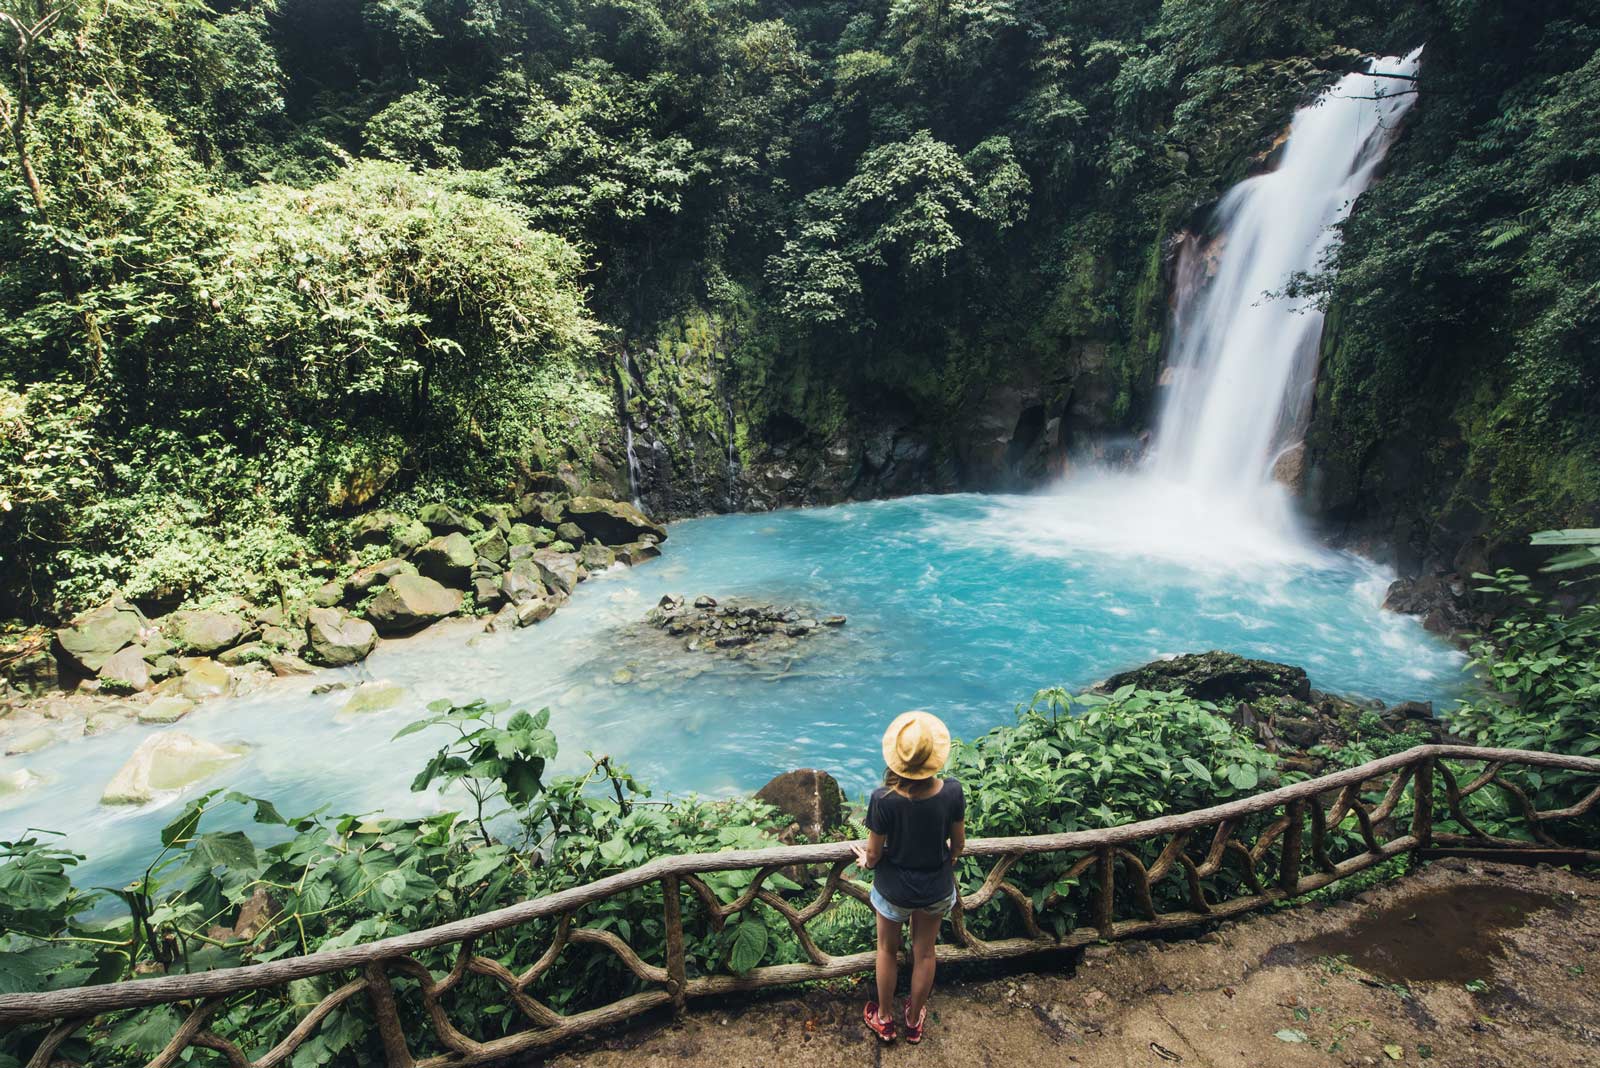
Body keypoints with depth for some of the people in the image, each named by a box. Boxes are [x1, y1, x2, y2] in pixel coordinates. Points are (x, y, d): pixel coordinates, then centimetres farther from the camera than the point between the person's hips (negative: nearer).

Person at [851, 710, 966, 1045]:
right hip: (937, 888, 2)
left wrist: (865, 859, 6)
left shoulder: (883, 799, -32)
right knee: (925, 953, 26)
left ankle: (885, 1018, 48)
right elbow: (958, 843, -7)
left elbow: (873, 854, -18)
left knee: (887, 950, 26)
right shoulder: (952, 792, -25)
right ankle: (914, 1021, 48)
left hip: (893, 889, -2)